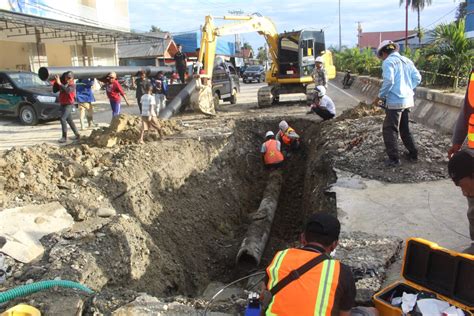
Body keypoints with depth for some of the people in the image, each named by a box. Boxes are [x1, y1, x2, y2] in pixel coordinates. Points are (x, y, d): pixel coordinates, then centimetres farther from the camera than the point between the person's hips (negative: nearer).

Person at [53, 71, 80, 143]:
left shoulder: (72, 85, -10)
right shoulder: (62, 83, 7)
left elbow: (67, 90, -30)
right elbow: (54, 90, 7)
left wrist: (59, 83, -33)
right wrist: (56, 82, -7)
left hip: (69, 104, -7)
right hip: (63, 104, 7)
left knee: (63, 119, -19)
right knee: (69, 120, 13)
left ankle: (64, 137, -15)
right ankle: (77, 135, 24)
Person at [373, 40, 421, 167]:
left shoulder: (388, 61, -9)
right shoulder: (407, 60, 13)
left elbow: (388, 81, -21)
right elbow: (417, 78, 9)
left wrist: (380, 96, -10)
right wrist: (408, 89, 18)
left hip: (395, 101, -8)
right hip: (407, 100, 8)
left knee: (389, 130, 0)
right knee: (405, 129, 20)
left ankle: (394, 159, -1)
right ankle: (413, 154, 25)